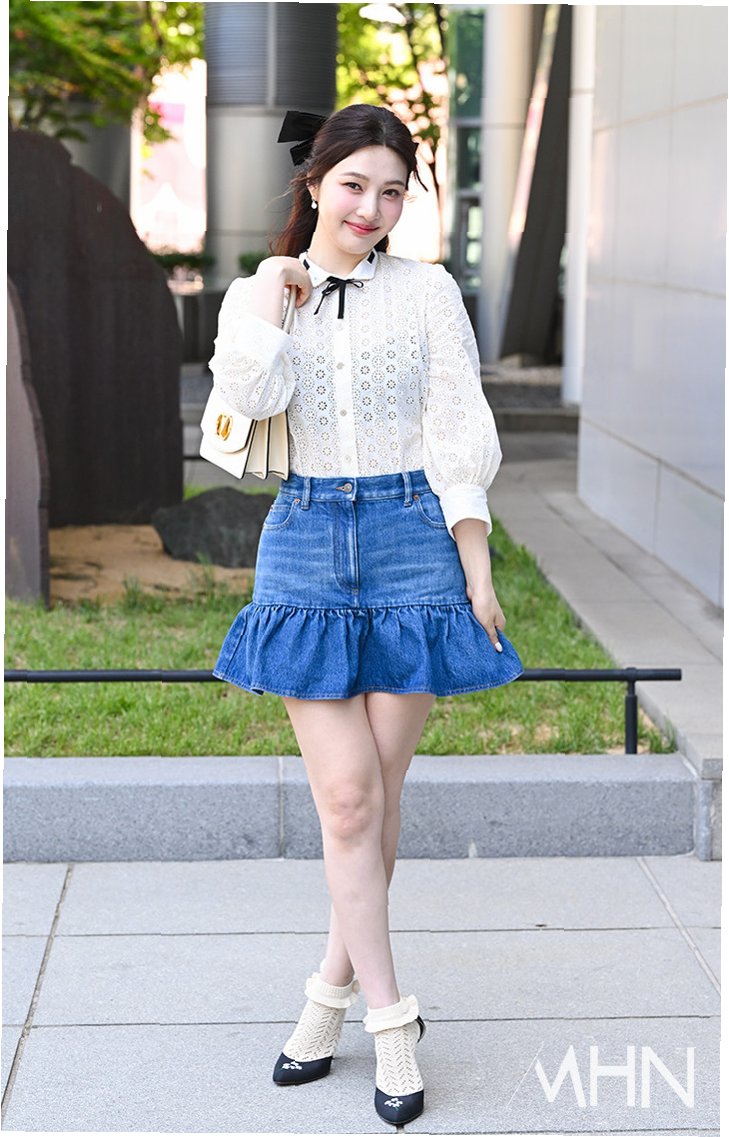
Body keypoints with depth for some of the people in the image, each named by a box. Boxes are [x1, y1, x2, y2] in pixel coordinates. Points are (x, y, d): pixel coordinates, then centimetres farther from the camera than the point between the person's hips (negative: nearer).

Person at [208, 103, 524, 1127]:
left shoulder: (428, 293, 3)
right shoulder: (260, 292, 7)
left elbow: (460, 440, 1)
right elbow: (253, 396, -13)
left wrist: (477, 572, -3)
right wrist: (271, 288, -7)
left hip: (413, 542, -1)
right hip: (306, 544, 1)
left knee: (378, 791, 5)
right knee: (346, 797, -3)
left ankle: (335, 985, 22)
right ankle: (389, 1020, 6)